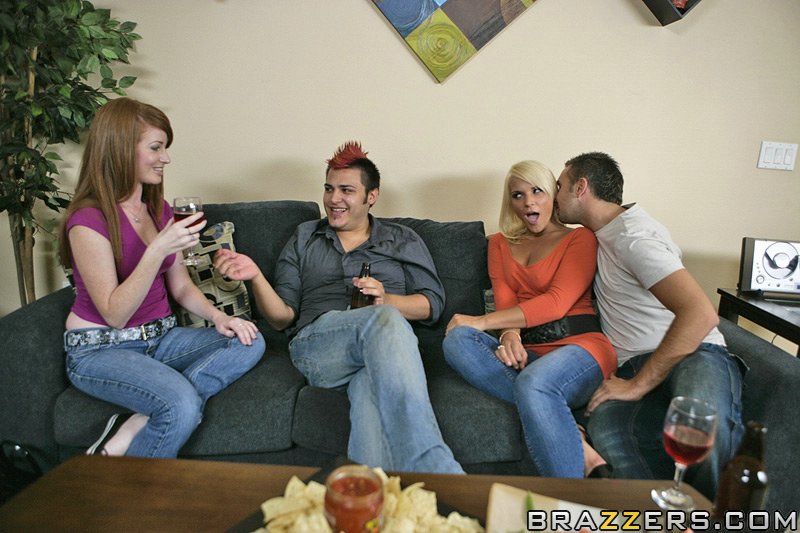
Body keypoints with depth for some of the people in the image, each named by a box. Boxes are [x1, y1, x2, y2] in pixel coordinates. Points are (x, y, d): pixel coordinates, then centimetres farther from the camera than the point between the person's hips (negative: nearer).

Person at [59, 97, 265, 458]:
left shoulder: (160, 210, 9)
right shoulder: (89, 221, -14)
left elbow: (180, 286, 12)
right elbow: (114, 313, -19)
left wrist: (217, 316, -7)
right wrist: (159, 249, -28)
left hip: (160, 338, 7)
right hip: (100, 350, -7)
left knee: (250, 343, -17)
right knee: (181, 404, -33)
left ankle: (134, 427, -20)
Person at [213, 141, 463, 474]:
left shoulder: (403, 241, 24)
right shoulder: (304, 238, 25)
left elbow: (433, 303, 13)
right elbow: (282, 318, 17)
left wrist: (387, 300, -7)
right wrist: (255, 276, -3)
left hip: (380, 348, 1)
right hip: (315, 343, 0)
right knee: (385, 320, -37)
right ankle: (438, 472, -46)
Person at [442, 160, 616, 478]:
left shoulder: (580, 238, 7)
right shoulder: (500, 243, 22)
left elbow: (557, 303, -8)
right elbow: (504, 299, 6)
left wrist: (481, 321, -14)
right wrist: (510, 335, -18)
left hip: (578, 345, -5)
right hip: (525, 353, 5)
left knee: (534, 381, -38)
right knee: (457, 340, -26)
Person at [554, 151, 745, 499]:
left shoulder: (632, 235, -9)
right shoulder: (602, 235, 20)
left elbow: (701, 314, -22)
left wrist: (639, 384, -19)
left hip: (693, 354, -6)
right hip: (635, 367, 6)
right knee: (605, 430, -30)